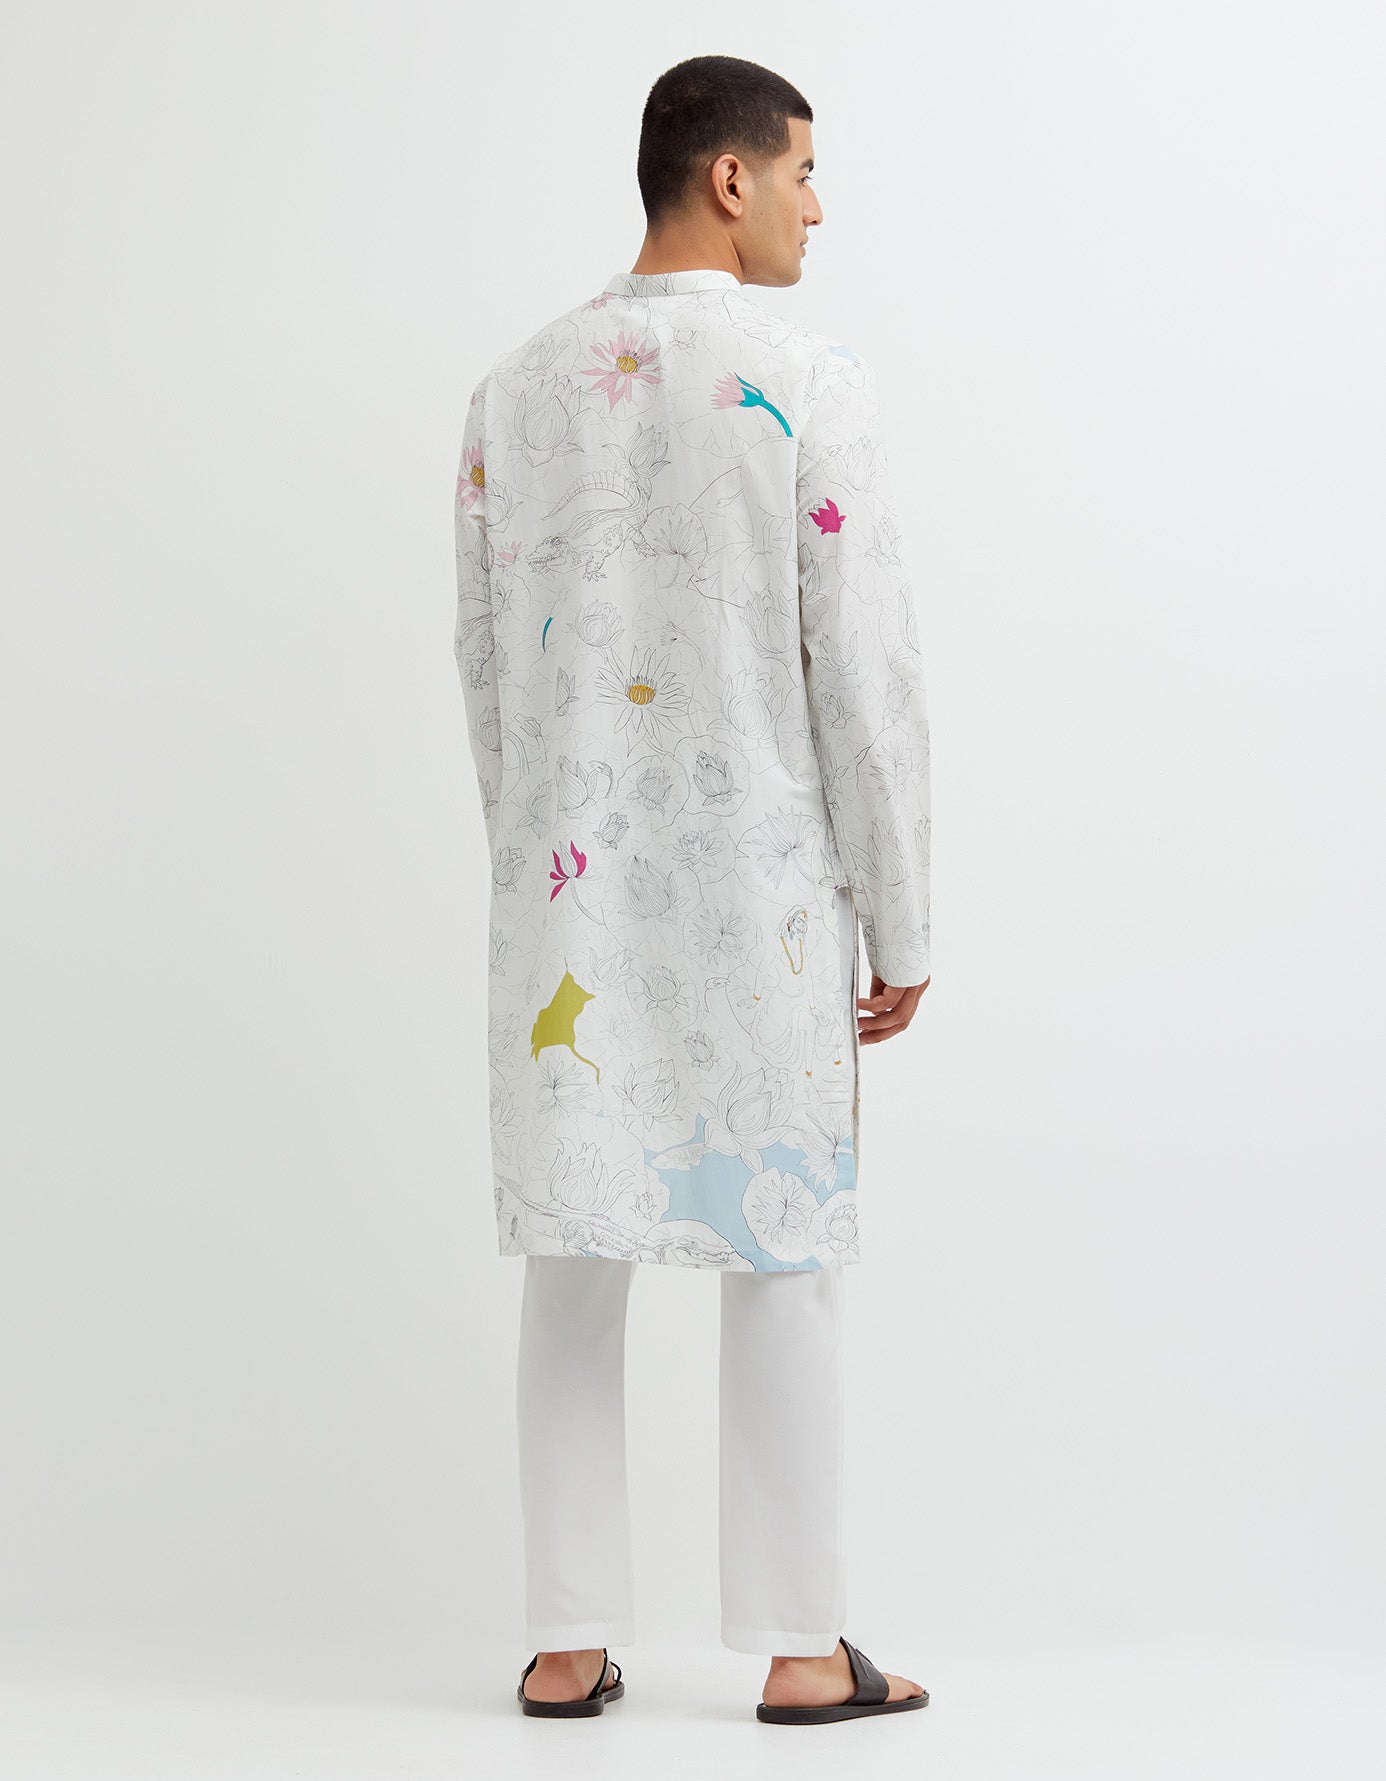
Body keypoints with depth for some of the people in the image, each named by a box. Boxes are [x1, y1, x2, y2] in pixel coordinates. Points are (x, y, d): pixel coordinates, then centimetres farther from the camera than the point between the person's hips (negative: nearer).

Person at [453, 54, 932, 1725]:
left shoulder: (516, 389, 5)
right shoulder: (811, 386, -10)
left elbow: (487, 665, 9)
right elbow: (867, 677, -10)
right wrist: (902, 924, -2)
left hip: (572, 896, 4)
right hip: (760, 898, -4)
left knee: (576, 1258, 9)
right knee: (781, 1252, 5)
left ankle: (570, 1642, 14)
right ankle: (801, 1647, 11)